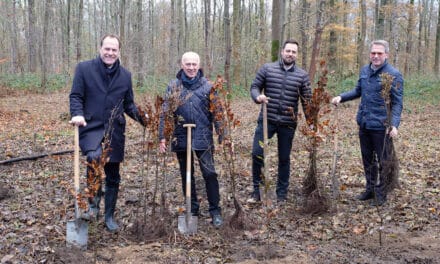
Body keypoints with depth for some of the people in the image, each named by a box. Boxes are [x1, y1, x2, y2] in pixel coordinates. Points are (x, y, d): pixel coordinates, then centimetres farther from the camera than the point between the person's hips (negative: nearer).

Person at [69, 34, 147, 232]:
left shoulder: (125, 75, 9)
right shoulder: (84, 68, -1)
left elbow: (129, 105, 14)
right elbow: (75, 96, -2)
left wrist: (144, 119, -2)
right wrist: (77, 114, -22)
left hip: (115, 131, 4)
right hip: (91, 127, -4)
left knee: (113, 177, 10)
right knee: (95, 157, -33)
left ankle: (109, 216, 26)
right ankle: (93, 200, -10)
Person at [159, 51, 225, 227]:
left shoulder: (207, 86, 1)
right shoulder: (173, 86, 3)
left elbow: (217, 113, 1)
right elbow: (165, 113, 2)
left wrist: (222, 137, -3)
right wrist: (162, 137, -3)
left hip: (203, 138, -2)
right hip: (181, 138, 2)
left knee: (209, 174, -5)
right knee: (186, 175, 12)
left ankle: (215, 211, 8)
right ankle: (192, 209, 26)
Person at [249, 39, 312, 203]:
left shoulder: (302, 75, 3)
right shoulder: (267, 68, 1)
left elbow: (307, 101, 5)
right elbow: (255, 86, 5)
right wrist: (258, 97, -18)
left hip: (288, 124, 1)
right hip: (266, 120, 0)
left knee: (284, 159, 10)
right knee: (257, 153, -7)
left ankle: (282, 193, 23)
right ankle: (257, 190, 10)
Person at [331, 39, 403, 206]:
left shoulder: (393, 74, -13)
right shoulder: (364, 71, 7)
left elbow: (397, 103, -14)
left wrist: (394, 125, -24)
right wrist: (341, 97, 5)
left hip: (381, 126, -6)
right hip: (363, 124, 7)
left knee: (381, 161, 6)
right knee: (367, 159, 17)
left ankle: (381, 193, 20)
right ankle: (370, 189, 32)